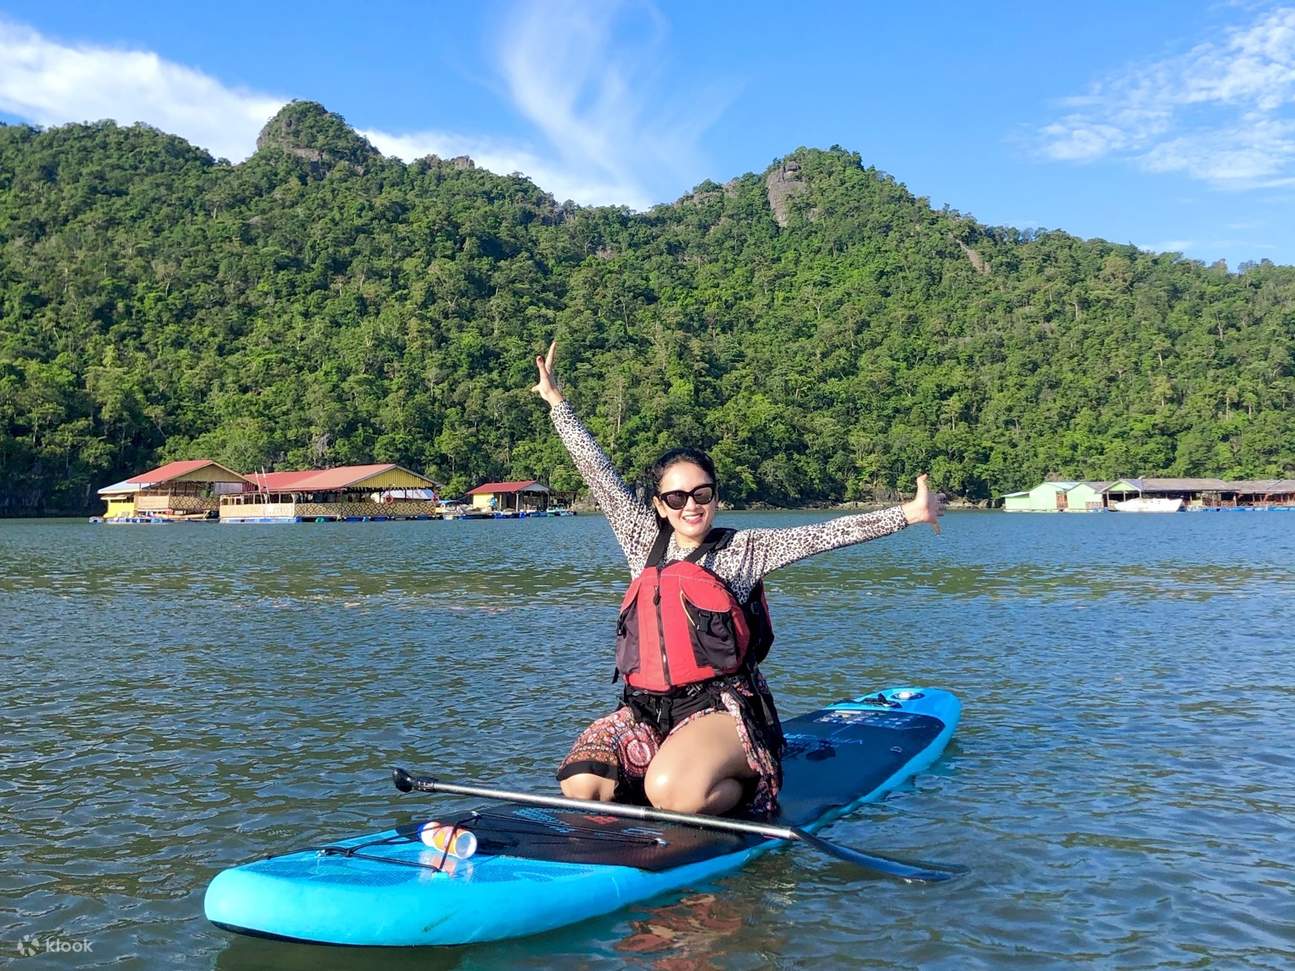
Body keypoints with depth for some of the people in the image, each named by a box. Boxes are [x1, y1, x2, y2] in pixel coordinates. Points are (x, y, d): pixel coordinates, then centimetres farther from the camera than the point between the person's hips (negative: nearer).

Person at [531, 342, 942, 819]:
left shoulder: (743, 548, 4)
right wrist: (557, 403, 14)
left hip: (721, 707, -4)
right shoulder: (646, 542, 13)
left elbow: (823, 534, -4)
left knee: (672, 794, -32)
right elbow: (598, 472, 13)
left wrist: (908, 513, -10)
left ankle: (738, 787, 1)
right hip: (647, 709, 5)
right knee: (579, 786, -19)